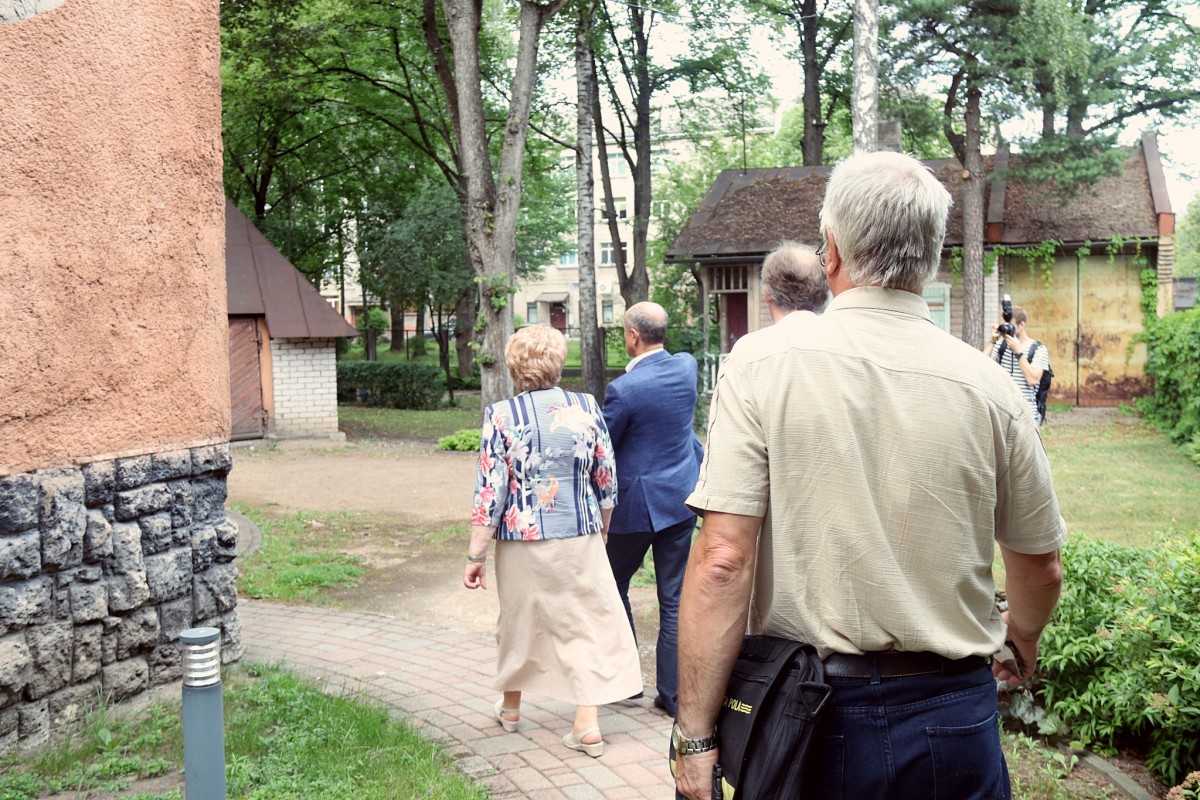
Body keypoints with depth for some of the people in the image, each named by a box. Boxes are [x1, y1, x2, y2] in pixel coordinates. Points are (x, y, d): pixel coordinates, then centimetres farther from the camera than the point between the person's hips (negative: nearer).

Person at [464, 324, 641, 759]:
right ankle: (587, 724, 7)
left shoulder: (501, 416, -10)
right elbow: (606, 480, 3)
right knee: (586, 623, 9)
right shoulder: (586, 408, -4)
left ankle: (511, 705, 37)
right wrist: (602, 527, 19)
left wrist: (475, 555, -3)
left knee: (519, 619, 18)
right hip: (579, 538, 1)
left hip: (521, 540, 0)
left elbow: (489, 492, -10)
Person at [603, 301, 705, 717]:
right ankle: (674, 693, 13)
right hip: (681, 497, 5)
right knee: (675, 598, 8)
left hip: (636, 503, -5)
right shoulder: (687, 366, -2)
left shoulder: (624, 389, -19)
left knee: (614, 584, 17)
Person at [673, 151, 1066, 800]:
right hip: (954, 717, 2)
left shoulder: (763, 364, -12)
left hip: (807, 720, -1)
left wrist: (696, 733, -10)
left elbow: (723, 558, -18)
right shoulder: (987, 386, -5)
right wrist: (1020, 639, 28)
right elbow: (1041, 569, 7)